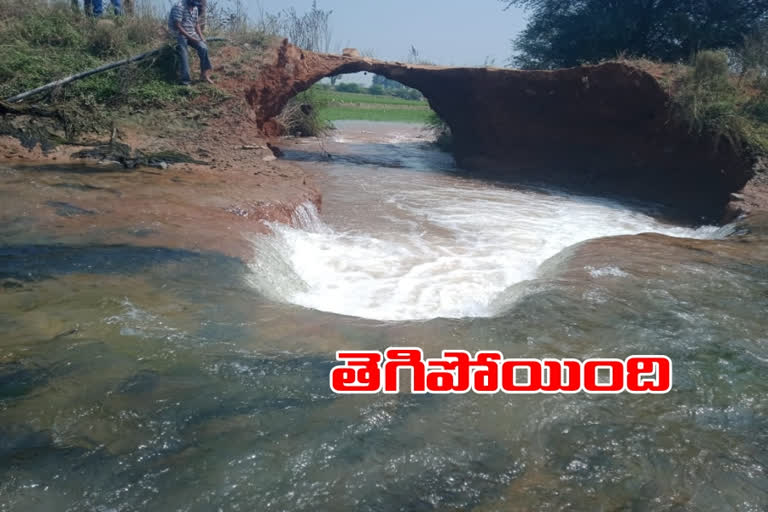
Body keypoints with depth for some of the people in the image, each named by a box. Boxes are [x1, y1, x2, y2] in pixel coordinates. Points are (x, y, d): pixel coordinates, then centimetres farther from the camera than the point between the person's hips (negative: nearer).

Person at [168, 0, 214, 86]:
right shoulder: (180, 7, -17)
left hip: (192, 34, 6)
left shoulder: (195, 9, 6)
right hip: (180, 34, -6)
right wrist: (190, 37, -22)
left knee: (203, 48, -15)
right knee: (184, 56, -15)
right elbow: (178, 26, -20)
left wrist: (201, 37, 1)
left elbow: (197, 24, 14)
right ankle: (185, 81, -12)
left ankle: (204, 74, -8)